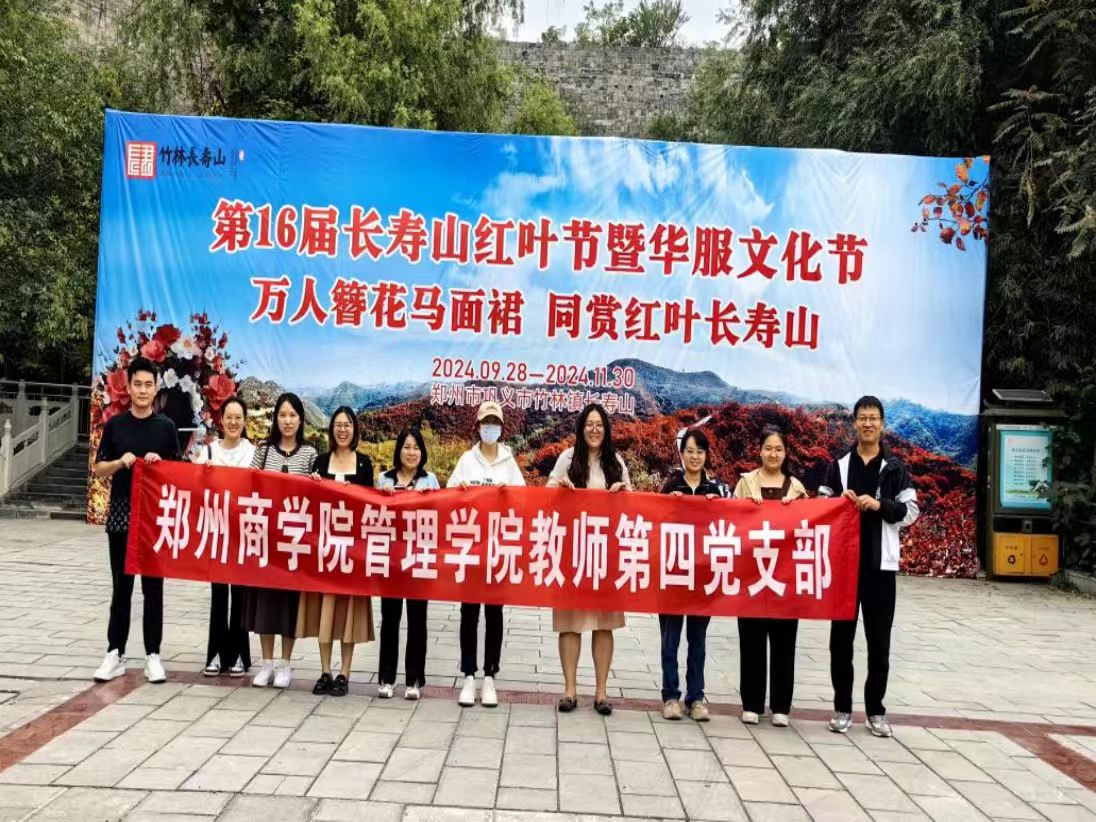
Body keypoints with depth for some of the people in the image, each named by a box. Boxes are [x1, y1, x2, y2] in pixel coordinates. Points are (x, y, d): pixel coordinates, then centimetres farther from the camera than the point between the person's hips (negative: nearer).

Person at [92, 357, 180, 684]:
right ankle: (115, 654, 15)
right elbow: (98, 469, 6)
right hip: (120, 516, 1)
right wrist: (120, 463, -14)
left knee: (153, 588, 5)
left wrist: (159, 463, -14)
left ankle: (152, 655, 12)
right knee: (121, 587, 7)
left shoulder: (166, 427, 2)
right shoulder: (114, 424, 3)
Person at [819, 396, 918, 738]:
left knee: (879, 640, 5)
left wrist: (880, 505, -15)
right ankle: (842, 707, 15)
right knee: (841, 637, 5)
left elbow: (911, 511, 1)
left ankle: (876, 709, 17)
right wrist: (840, 502, -11)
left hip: (881, 564, 0)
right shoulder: (839, 465, 7)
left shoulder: (895, 467, 5)